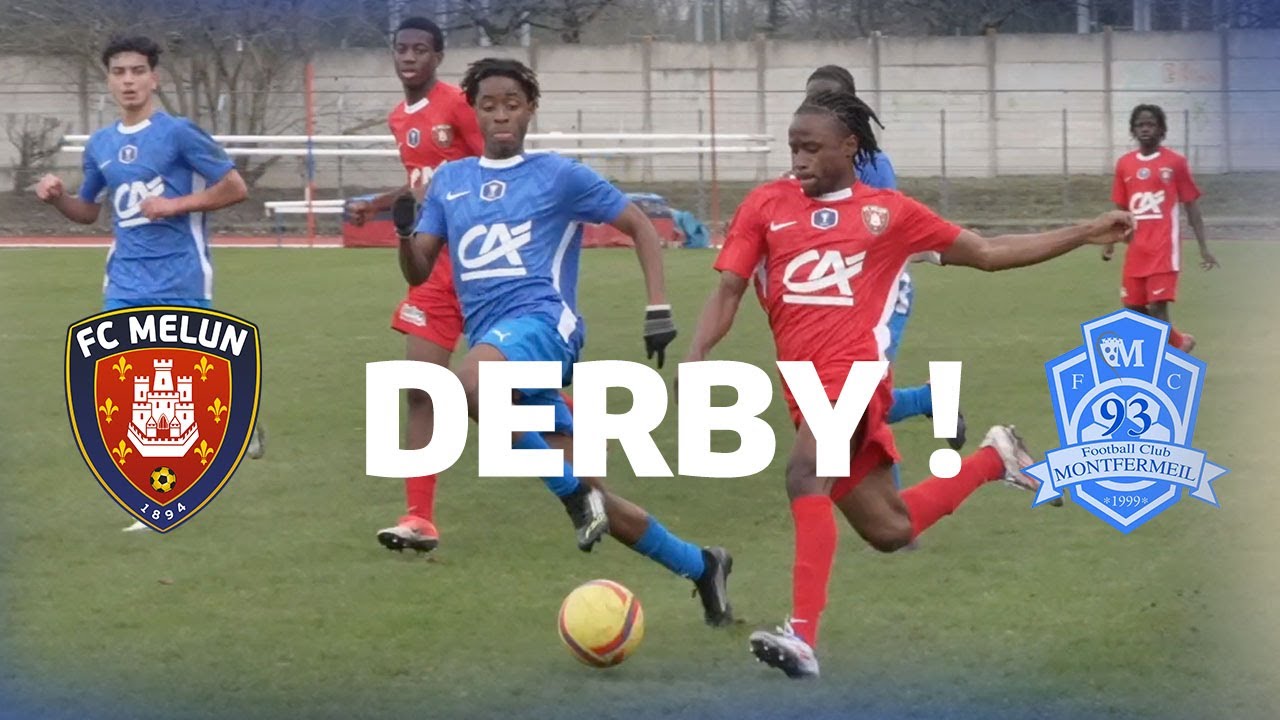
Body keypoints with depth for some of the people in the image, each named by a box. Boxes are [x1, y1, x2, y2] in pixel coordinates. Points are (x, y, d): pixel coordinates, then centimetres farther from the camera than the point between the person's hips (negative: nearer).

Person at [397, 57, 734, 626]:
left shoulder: (559, 175, 5)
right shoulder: (450, 181, 17)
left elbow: (640, 227, 10)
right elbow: (418, 272, 15)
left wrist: (658, 309, 0)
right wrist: (404, 231, -6)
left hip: (542, 322, -5)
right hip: (495, 350, 5)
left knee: (470, 383, -40)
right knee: (592, 504, 4)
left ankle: (574, 493, -26)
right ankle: (700, 566, 21)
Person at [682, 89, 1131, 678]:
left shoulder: (888, 211, 8)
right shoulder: (766, 205, 11)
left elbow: (987, 254, 15)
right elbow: (729, 290, 8)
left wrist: (1086, 234, 12)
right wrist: (696, 357, -10)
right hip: (805, 386, 4)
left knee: (804, 472, -31)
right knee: (890, 530, 9)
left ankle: (802, 637, -33)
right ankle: (993, 458, 35)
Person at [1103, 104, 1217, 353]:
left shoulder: (1175, 162, -3)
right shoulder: (1124, 164, 7)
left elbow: (1192, 206, 0)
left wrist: (1203, 248, -2)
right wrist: (1110, 242, 10)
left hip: (1164, 247, -5)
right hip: (1136, 248, 5)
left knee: (1157, 307, -14)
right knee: (1134, 308, 7)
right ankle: (1179, 343, 28)